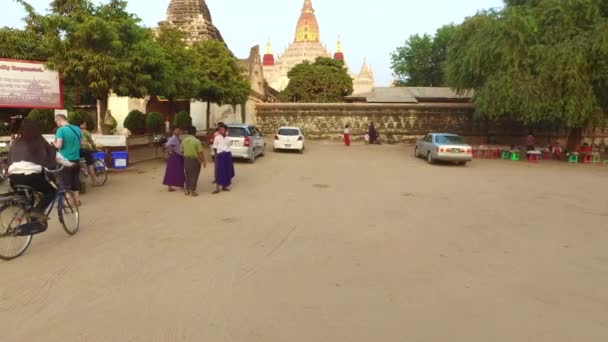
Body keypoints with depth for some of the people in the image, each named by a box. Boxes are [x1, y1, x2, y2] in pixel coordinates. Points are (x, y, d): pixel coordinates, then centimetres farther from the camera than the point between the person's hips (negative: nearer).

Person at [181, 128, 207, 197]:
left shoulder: (183, 140, 4)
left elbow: (182, 151, 9)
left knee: (187, 175, 18)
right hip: (195, 160, -5)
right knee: (194, 176, 3)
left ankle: (187, 190, 25)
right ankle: (192, 191, 5)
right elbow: (201, 152, -15)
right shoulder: (196, 141, -13)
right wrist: (204, 161, -8)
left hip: (186, 160, 5)